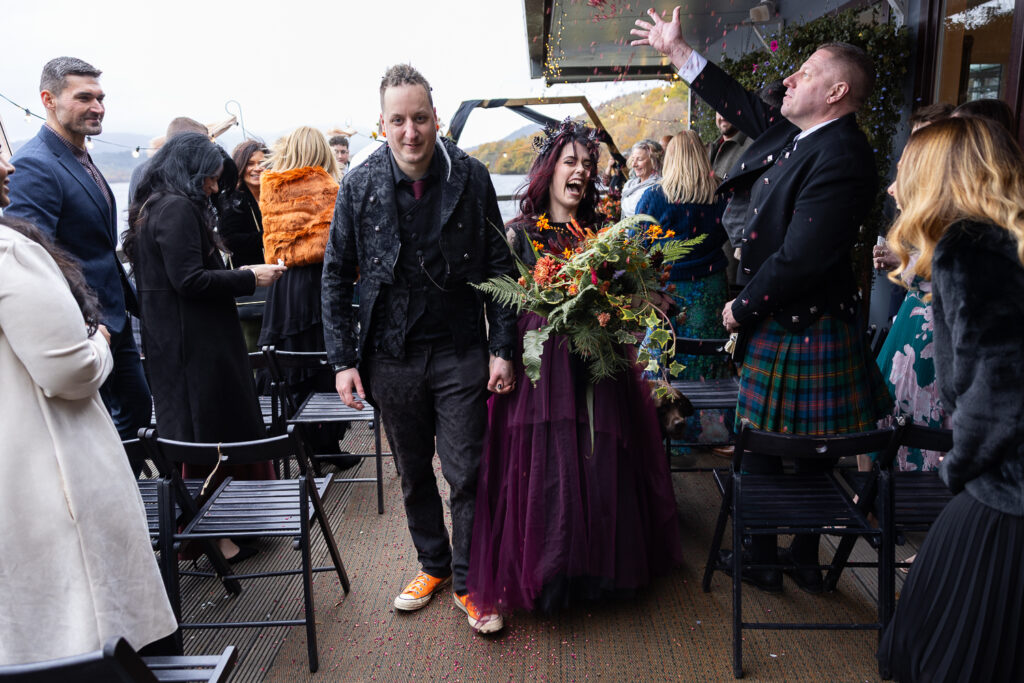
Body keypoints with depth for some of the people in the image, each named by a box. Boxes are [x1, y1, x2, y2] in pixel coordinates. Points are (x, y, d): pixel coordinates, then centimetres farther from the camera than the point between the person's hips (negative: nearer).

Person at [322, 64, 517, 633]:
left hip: (460, 354, -2)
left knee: (466, 474, 3)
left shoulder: (471, 178, -5)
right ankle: (433, 565, 37)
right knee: (414, 474, 16)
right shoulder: (359, 186, -3)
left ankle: (468, 581, 22)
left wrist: (503, 348, -6)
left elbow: (499, 267, -1)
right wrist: (343, 358, -2)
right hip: (391, 357, 2)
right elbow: (337, 277, 3)